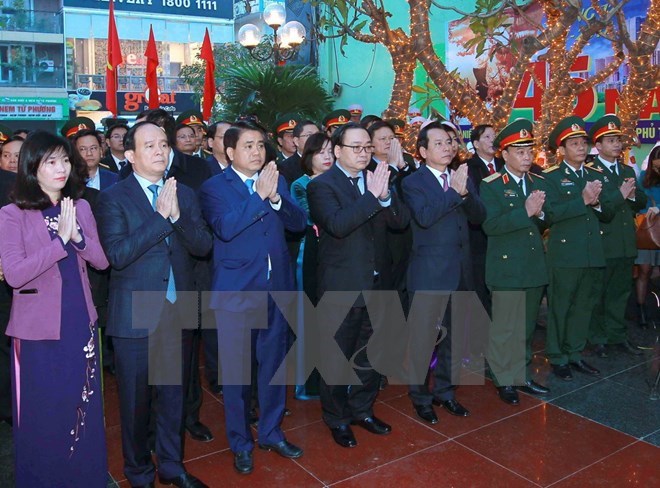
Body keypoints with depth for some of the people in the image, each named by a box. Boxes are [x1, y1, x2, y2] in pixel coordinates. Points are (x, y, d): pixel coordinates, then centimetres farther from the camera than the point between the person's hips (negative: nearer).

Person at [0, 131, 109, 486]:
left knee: (84, 410, 16)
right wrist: (60, 239, -23)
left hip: (81, 323, 4)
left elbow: (102, 261, 2)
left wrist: (78, 236, -16)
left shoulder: (81, 207, 4)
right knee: (43, 416, 11)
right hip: (38, 329, -4)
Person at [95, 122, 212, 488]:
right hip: (135, 317, -4)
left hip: (178, 313, 4)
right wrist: (160, 217, -22)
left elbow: (203, 245, -3)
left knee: (173, 395, 17)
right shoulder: (113, 197, -7)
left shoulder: (184, 194, 7)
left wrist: (177, 216, -19)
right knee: (135, 400, 11)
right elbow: (117, 255, -19)